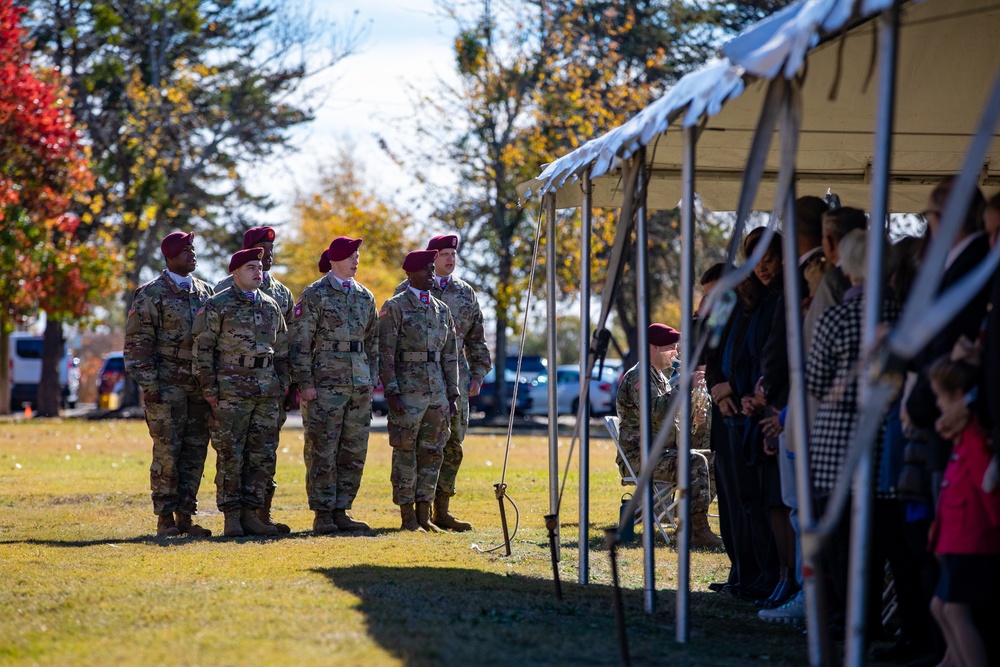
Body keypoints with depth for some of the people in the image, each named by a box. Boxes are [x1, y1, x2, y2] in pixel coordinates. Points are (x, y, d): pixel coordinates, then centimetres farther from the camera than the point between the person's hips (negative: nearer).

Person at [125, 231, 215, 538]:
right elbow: (137, 342, -7)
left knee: (195, 451, 5)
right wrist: (148, 383, -13)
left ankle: (185, 515, 11)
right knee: (167, 451, -5)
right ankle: (165, 518, 0)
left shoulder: (205, 291, 13)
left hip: (200, 385, 5)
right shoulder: (152, 293, -5)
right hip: (166, 385, -5)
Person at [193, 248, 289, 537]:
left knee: (263, 456, 4)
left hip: (267, 392, 5)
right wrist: (209, 389, -10)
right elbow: (202, 349, -5)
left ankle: (250, 513, 10)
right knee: (230, 456, -4)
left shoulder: (271, 306, 14)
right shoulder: (217, 306, -2)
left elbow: (281, 350, 20)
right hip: (231, 391, -5)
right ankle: (231, 517, 1)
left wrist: (282, 386, 12)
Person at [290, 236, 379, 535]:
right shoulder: (315, 295, -3)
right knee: (322, 452, -4)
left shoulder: (365, 296, 14)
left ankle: (341, 511, 13)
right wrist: (305, 383, -12)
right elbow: (300, 342, -6)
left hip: (360, 386, 6)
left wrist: (372, 378, 11)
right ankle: (322, 514, 0)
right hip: (325, 385, -6)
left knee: (354, 453, 6)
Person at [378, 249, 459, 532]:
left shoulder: (442, 310, 14)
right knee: (405, 454, -2)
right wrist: (391, 392, -15)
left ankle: (424, 515, 13)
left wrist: (452, 394, 11)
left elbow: (450, 355, 16)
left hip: (437, 392, 6)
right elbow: (385, 353, -8)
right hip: (407, 391, -6)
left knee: (432, 454, 7)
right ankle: (407, 517, 3)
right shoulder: (395, 307, -4)